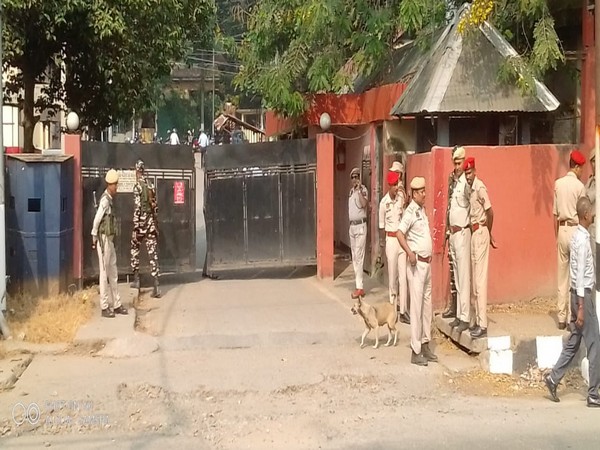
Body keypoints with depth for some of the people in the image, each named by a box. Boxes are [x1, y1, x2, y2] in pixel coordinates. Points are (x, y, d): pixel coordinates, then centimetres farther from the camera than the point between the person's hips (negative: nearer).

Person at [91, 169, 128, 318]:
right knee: (104, 274, -3)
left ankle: (116, 304, 20)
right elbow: (96, 220, -23)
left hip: (110, 240, 9)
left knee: (113, 274, 13)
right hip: (103, 240, -9)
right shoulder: (105, 200, -18)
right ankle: (105, 307, 3)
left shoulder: (110, 200, 12)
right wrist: (94, 237, -14)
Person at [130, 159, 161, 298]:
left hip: (141, 221, -5)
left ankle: (136, 279, 18)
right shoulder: (151, 186, 9)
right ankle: (156, 286, -5)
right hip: (152, 223, 5)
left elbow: (137, 208, -15)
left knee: (135, 249, 17)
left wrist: (135, 227, -13)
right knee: (153, 253, 1)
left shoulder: (137, 186, -9)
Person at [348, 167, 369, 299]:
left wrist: (359, 190, -27)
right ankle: (358, 284, 16)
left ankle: (359, 287, -11)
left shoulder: (363, 190, -10)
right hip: (352, 225, 9)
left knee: (359, 256, -11)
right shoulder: (351, 191, 14)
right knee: (354, 257, 10)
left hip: (360, 225, -8)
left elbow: (364, 203, -28)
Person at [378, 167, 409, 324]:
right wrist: (382, 241, 8)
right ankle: (393, 306, 20)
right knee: (392, 276, 5)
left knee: (403, 276, 0)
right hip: (391, 239, -2)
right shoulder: (384, 202, -9)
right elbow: (382, 225, 2)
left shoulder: (402, 195, -3)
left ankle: (402, 310, 3)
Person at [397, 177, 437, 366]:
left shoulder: (422, 210, 15)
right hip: (416, 264, -9)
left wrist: (429, 256, 17)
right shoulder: (410, 212, -12)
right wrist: (410, 252, -32)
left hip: (427, 263, 9)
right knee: (416, 306, -6)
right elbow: (399, 234, -23)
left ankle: (425, 345, 21)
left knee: (427, 305, 13)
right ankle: (415, 352, -2)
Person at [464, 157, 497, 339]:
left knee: (480, 279, -10)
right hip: (473, 233, 10)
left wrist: (488, 233, -5)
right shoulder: (471, 188, 13)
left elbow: (490, 212, -19)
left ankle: (483, 325, -10)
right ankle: (478, 321, 18)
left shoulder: (480, 187, -15)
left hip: (480, 233, -10)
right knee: (475, 279, 12)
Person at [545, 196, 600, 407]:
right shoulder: (583, 239, -18)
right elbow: (580, 275, -21)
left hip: (580, 294, 9)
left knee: (573, 342, 14)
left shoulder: (578, 235, 11)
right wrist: (581, 307, -20)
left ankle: (554, 378, 18)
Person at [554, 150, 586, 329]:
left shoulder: (558, 183, 3)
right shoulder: (580, 186, -10)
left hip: (562, 230, 4)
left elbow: (555, 213, 7)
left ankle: (561, 318, 12)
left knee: (562, 277, 9)